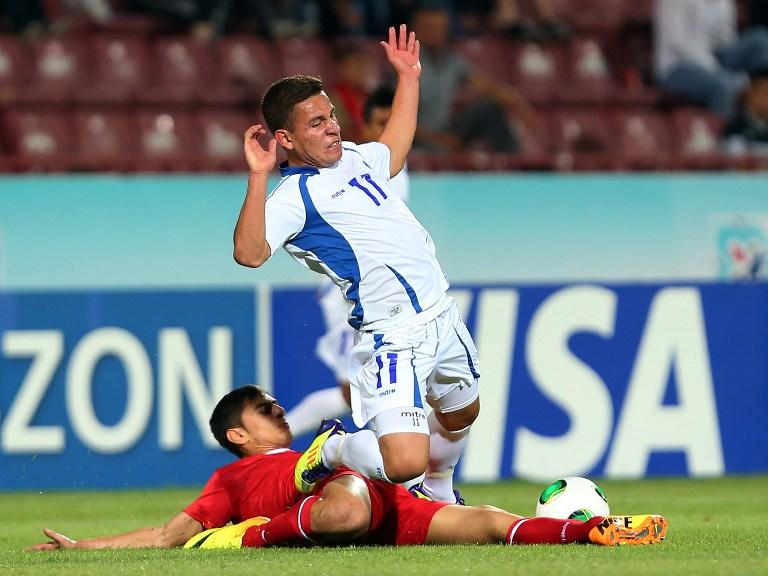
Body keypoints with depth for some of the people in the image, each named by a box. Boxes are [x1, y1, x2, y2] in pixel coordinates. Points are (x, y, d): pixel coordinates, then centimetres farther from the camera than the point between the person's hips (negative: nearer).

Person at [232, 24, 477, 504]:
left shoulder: (353, 158, 13)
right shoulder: (295, 195, -13)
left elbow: (394, 150, 39)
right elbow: (249, 253, -30)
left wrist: (408, 76, 40)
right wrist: (258, 176, -34)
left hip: (443, 315, 9)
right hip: (393, 336, -9)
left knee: (461, 415, 28)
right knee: (403, 463, -23)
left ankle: (440, 494, 56)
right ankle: (333, 451, 9)